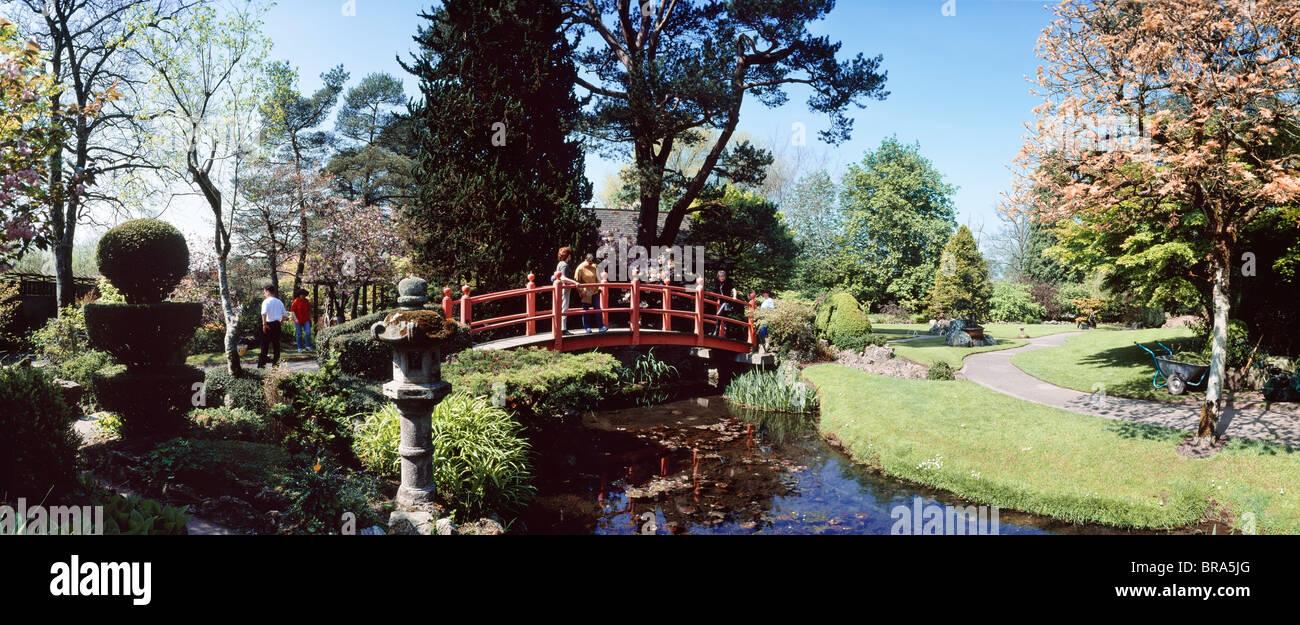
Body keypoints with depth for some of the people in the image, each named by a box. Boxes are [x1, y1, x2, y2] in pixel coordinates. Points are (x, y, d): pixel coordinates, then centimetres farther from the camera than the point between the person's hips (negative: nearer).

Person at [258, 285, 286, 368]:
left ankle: (262, 363, 0)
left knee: (265, 344, 0)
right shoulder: (279, 302, 10)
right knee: (276, 343, 10)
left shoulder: (266, 301, -8)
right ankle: (276, 362, 12)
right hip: (277, 324, 5)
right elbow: (284, 314, 15)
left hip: (268, 324, -5)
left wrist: (264, 324, -20)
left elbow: (264, 313, -22)